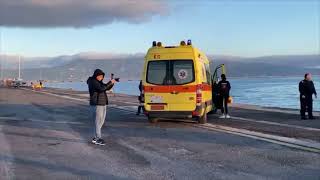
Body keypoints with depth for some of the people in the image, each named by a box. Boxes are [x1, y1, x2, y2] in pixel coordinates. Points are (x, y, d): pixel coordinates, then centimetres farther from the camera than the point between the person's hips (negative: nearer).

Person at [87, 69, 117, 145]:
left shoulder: (98, 81, 15)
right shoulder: (93, 82, -13)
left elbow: (107, 88, 17)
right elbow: (101, 88, -27)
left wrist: (112, 83, 0)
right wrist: (110, 82, -22)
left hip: (103, 104, 10)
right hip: (96, 105, -10)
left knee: (101, 122, 12)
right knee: (98, 122, -6)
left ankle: (95, 137, 19)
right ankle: (98, 139, -1)